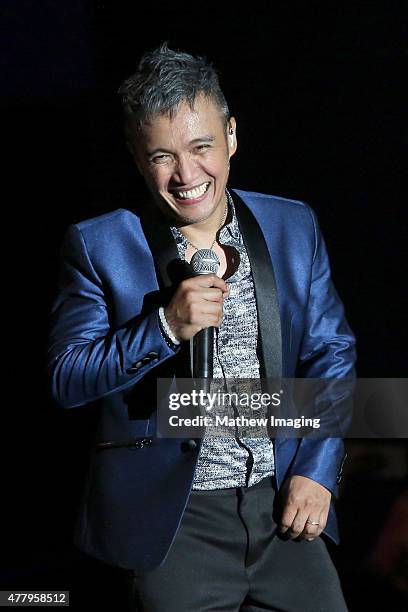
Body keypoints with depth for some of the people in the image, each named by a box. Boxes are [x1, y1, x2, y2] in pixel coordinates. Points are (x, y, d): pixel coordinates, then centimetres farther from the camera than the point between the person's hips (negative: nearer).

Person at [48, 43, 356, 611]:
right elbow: (66, 381, -7)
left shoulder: (294, 227, 5)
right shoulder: (99, 245, -4)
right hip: (173, 520, -3)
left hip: (283, 504, 3)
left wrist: (317, 472, -2)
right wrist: (166, 325, -21)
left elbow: (331, 354, 9)